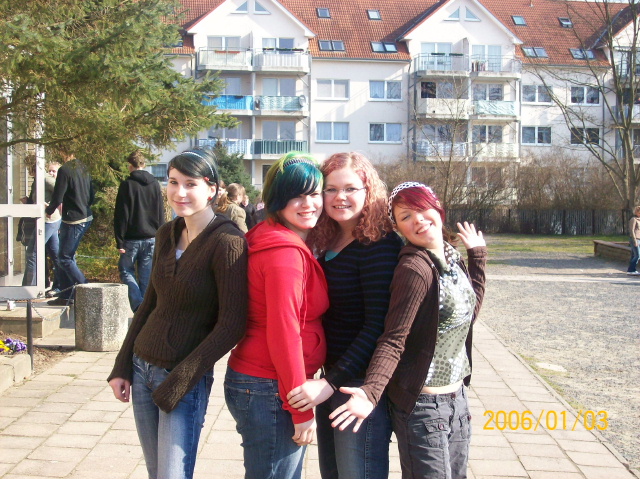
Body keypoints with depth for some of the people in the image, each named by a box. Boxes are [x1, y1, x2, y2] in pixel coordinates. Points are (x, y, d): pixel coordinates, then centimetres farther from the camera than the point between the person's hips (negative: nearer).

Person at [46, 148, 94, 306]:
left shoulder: (65, 170, -14)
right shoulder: (83, 169, 11)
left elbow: (57, 197, -14)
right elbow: (92, 196, 15)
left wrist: (49, 211, 5)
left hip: (72, 220, -9)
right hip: (86, 218, 9)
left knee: (65, 259, -2)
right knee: (66, 257, 15)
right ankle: (65, 296, 19)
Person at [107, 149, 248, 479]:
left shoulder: (226, 241, -16)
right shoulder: (166, 234, 6)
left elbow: (231, 325, -18)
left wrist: (178, 382, -16)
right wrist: (122, 366, 12)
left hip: (186, 377, -7)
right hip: (142, 367, 7)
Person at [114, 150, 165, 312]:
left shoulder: (127, 185, -7)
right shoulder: (155, 184, 6)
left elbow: (121, 215, -8)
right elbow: (161, 214, 9)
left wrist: (120, 241, -6)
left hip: (132, 239, -4)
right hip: (151, 238, 4)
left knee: (126, 270, 9)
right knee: (146, 276, 9)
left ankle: (138, 304, -9)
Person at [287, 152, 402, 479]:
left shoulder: (379, 244, -15)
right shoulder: (330, 242, 9)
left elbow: (379, 324, -20)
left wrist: (332, 381, -22)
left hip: (361, 384, -8)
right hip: (329, 378, 8)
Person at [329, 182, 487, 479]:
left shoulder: (452, 258, 5)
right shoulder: (415, 268, -20)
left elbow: (470, 310, 17)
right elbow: (394, 339, -24)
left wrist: (477, 255, 18)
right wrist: (370, 392, -39)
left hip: (456, 397, 8)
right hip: (422, 406, -8)